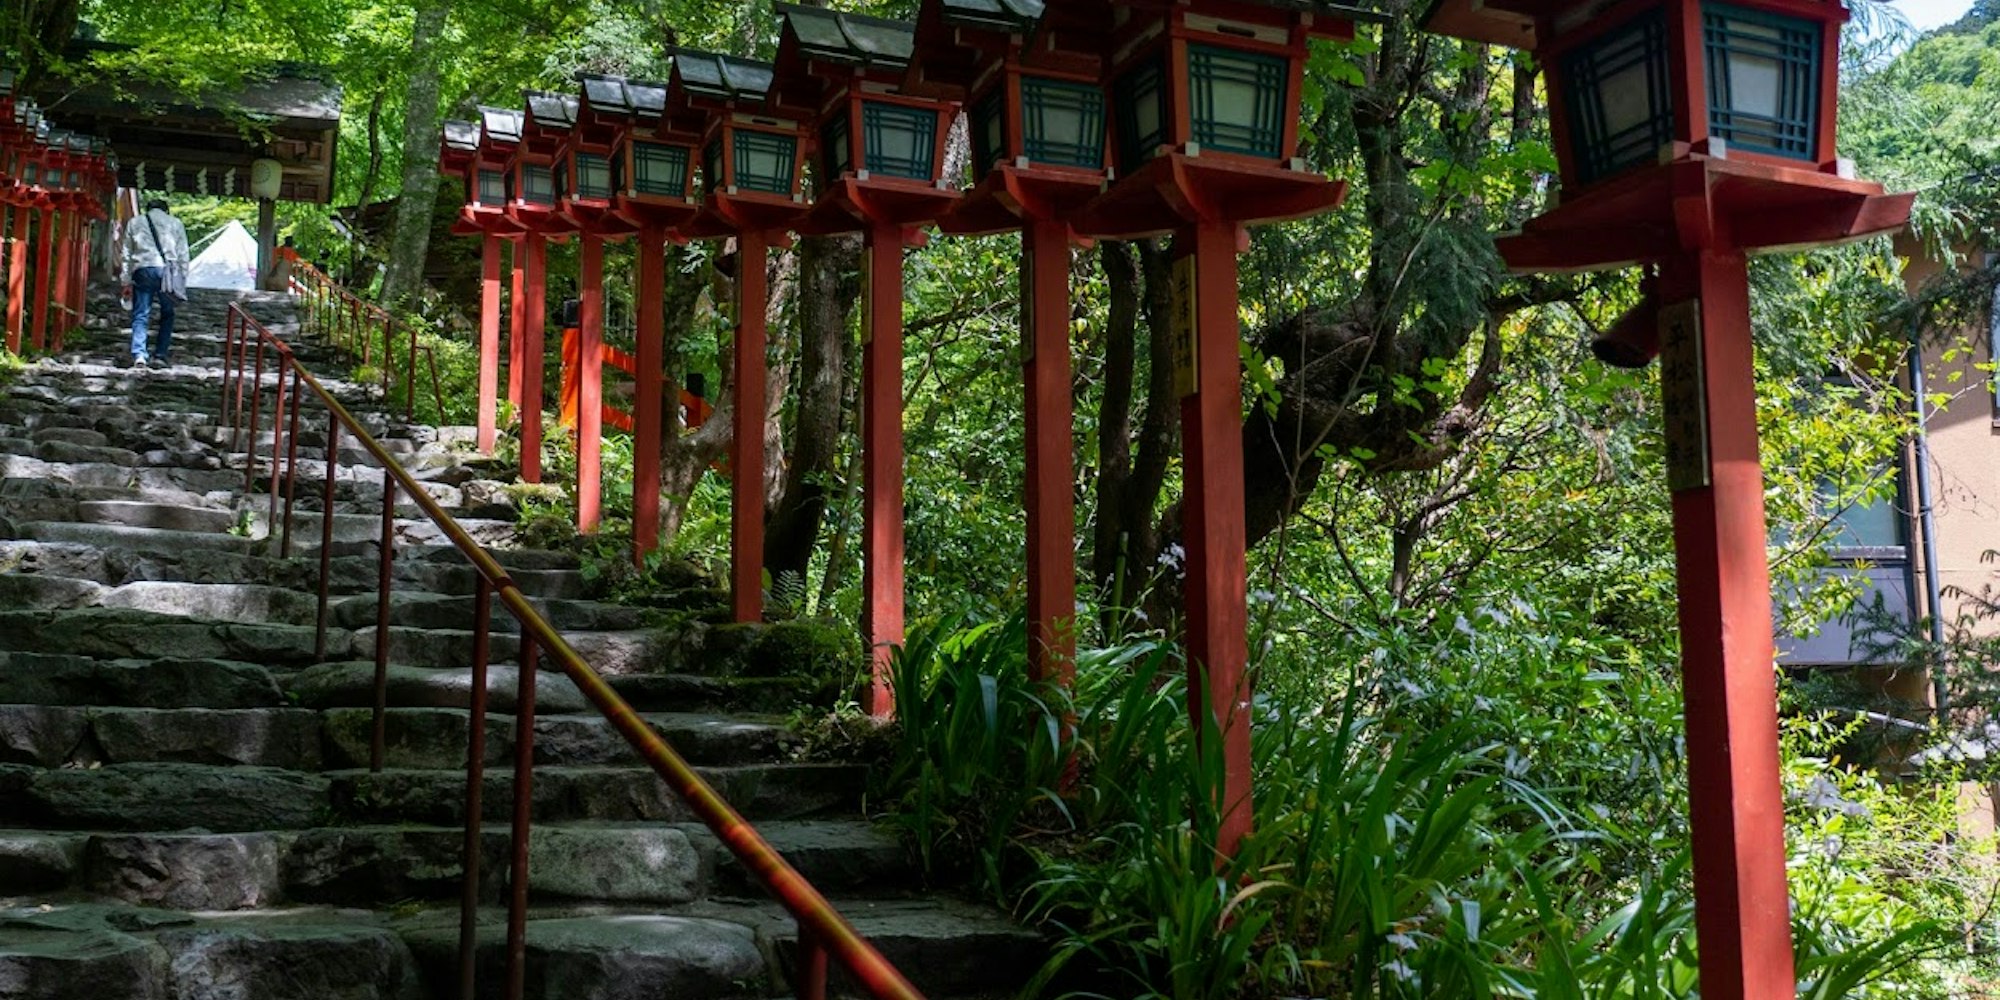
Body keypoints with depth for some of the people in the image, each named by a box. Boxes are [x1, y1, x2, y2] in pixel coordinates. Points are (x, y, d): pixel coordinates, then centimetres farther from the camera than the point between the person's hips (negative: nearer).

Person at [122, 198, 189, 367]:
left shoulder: (134, 223, 18)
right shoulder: (175, 223, 16)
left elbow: (127, 254, 15)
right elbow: (183, 254, 10)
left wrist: (127, 281, 15)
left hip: (143, 270, 0)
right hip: (167, 270, 0)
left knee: (140, 315, 3)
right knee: (167, 315, 11)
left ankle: (139, 353, -11)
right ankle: (160, 355, 6)